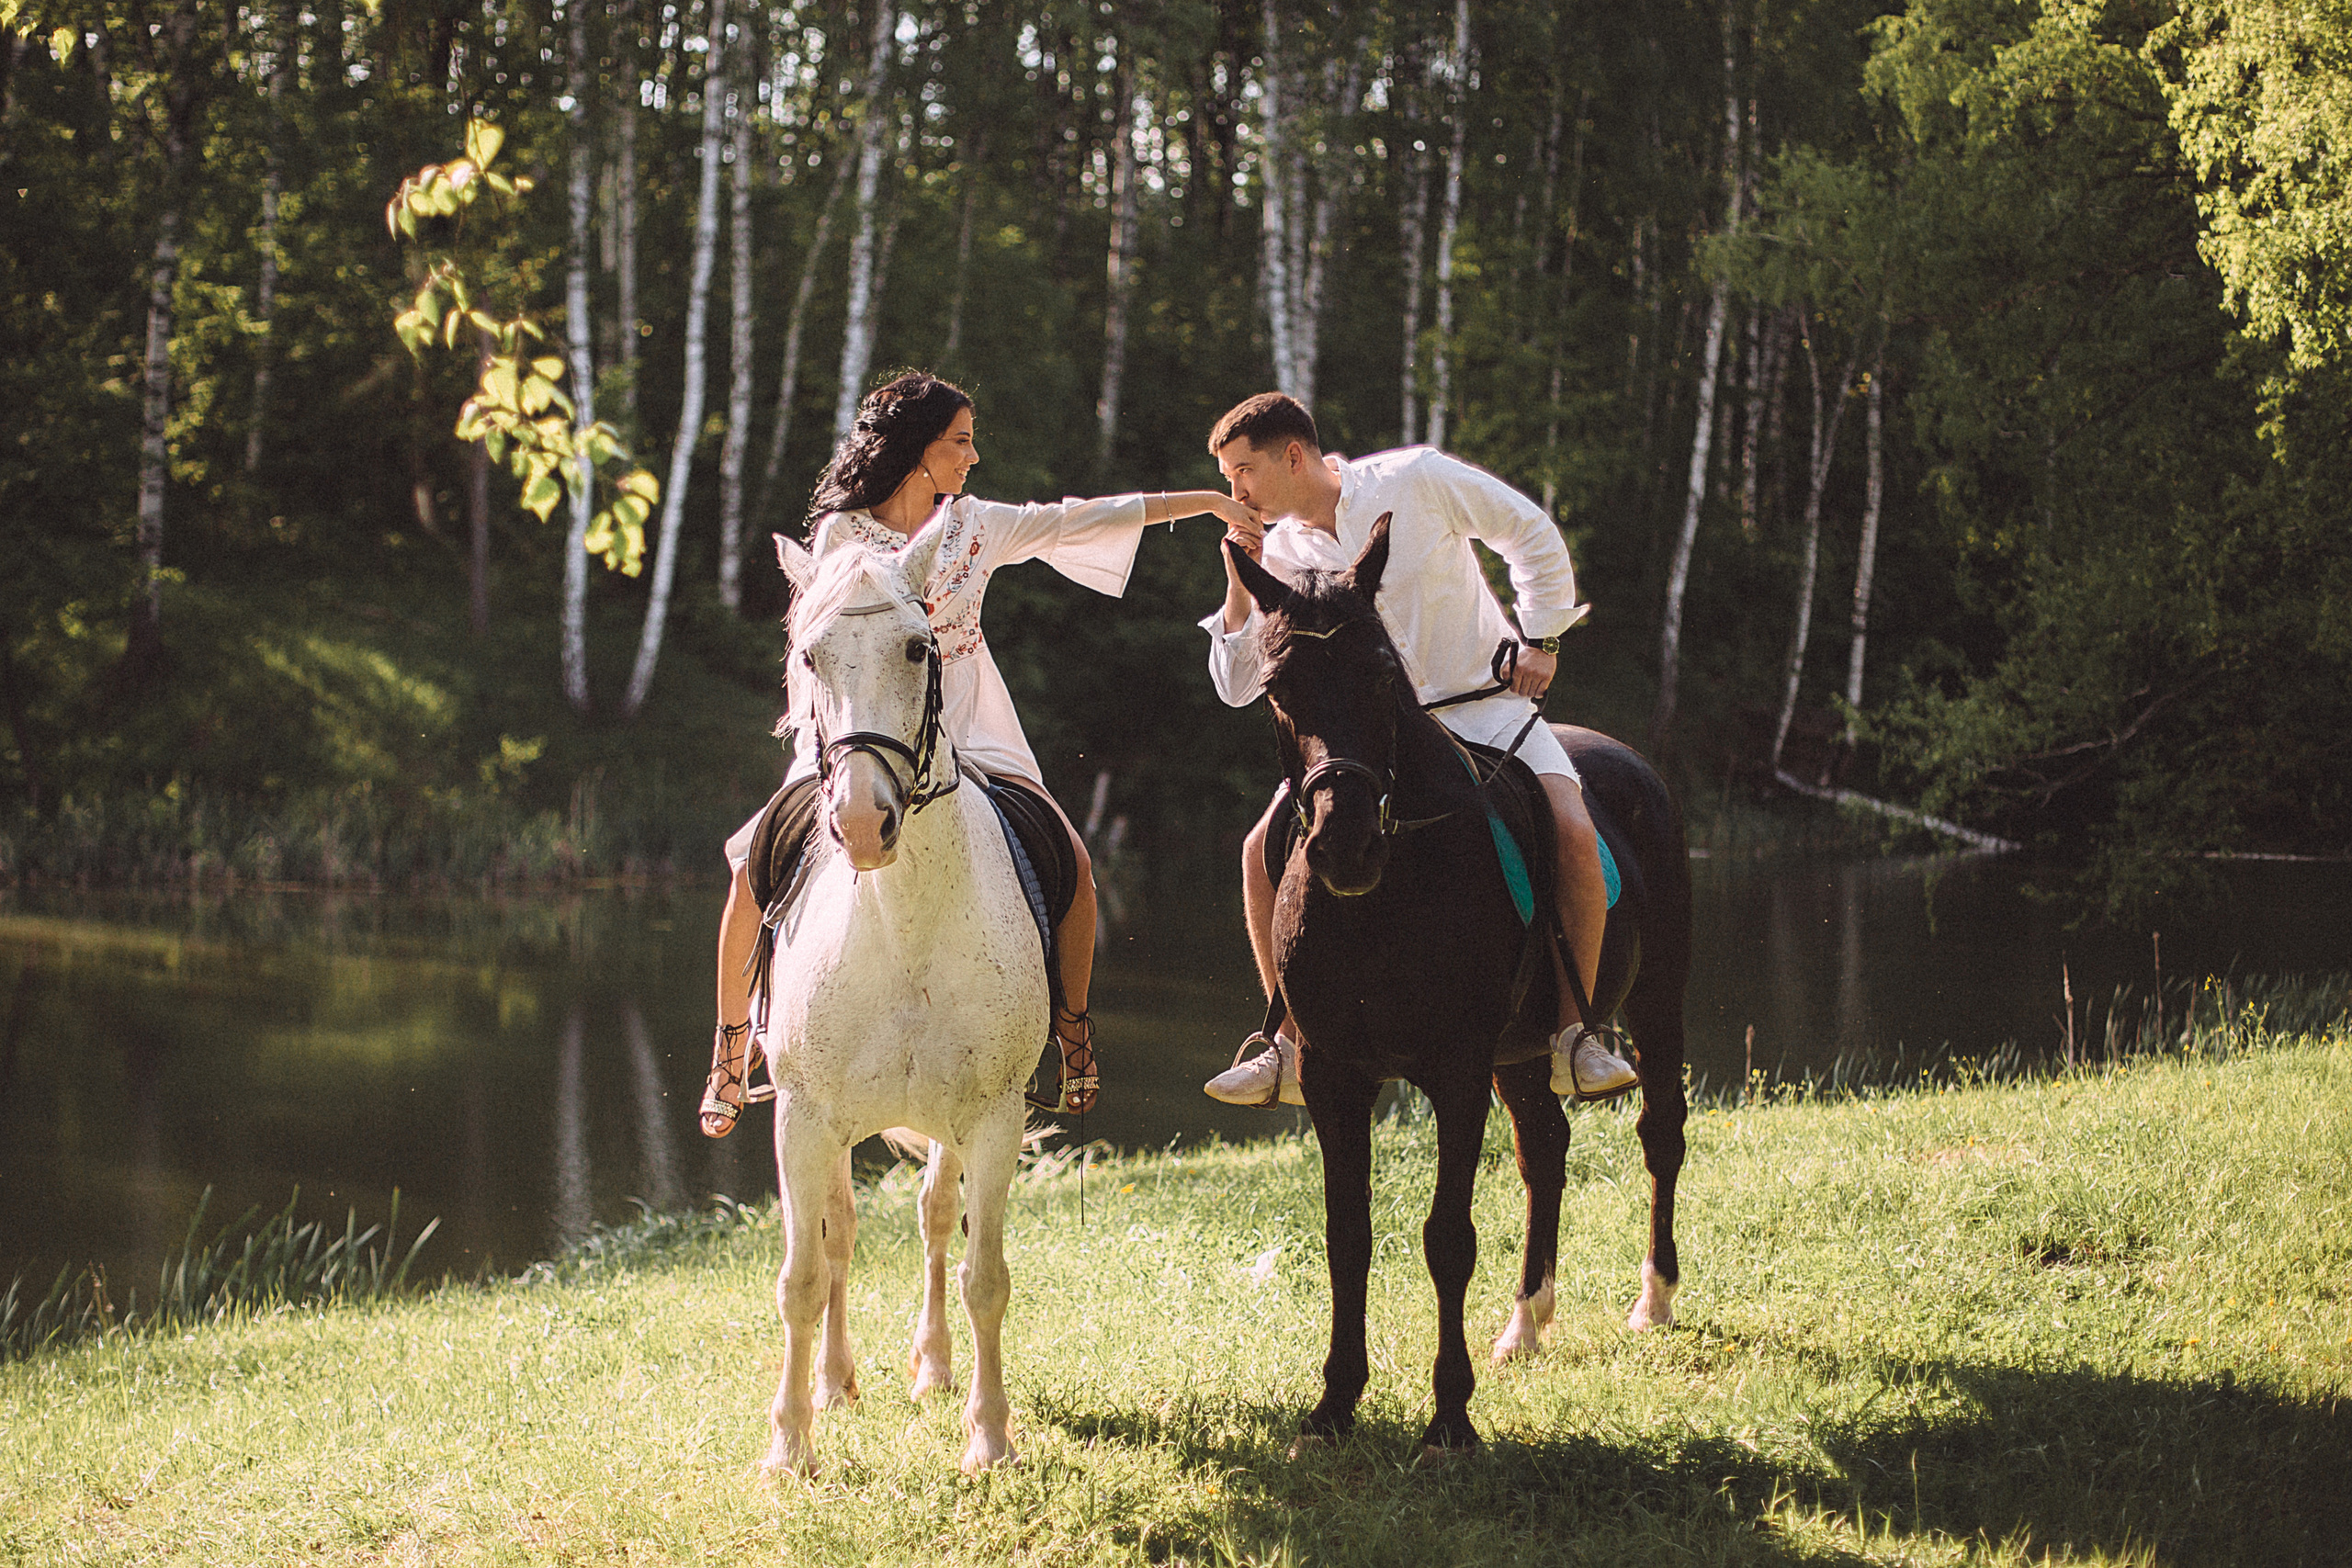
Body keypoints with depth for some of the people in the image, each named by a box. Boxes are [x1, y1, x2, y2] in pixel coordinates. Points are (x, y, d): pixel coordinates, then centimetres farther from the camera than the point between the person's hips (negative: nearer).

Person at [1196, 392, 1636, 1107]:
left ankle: (1573, 1037, -13)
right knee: (1264, 850, -16)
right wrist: (1240, 587, -11)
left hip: (1483, 703, -3)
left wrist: (1540, 638, -3)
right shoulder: (1278, 552, 0)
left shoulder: (1419, 478, -10)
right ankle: (1292, 1049, -5)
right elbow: (1239, 686, 0)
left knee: (1574, 835, -27)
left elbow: (1532, 534, 1)